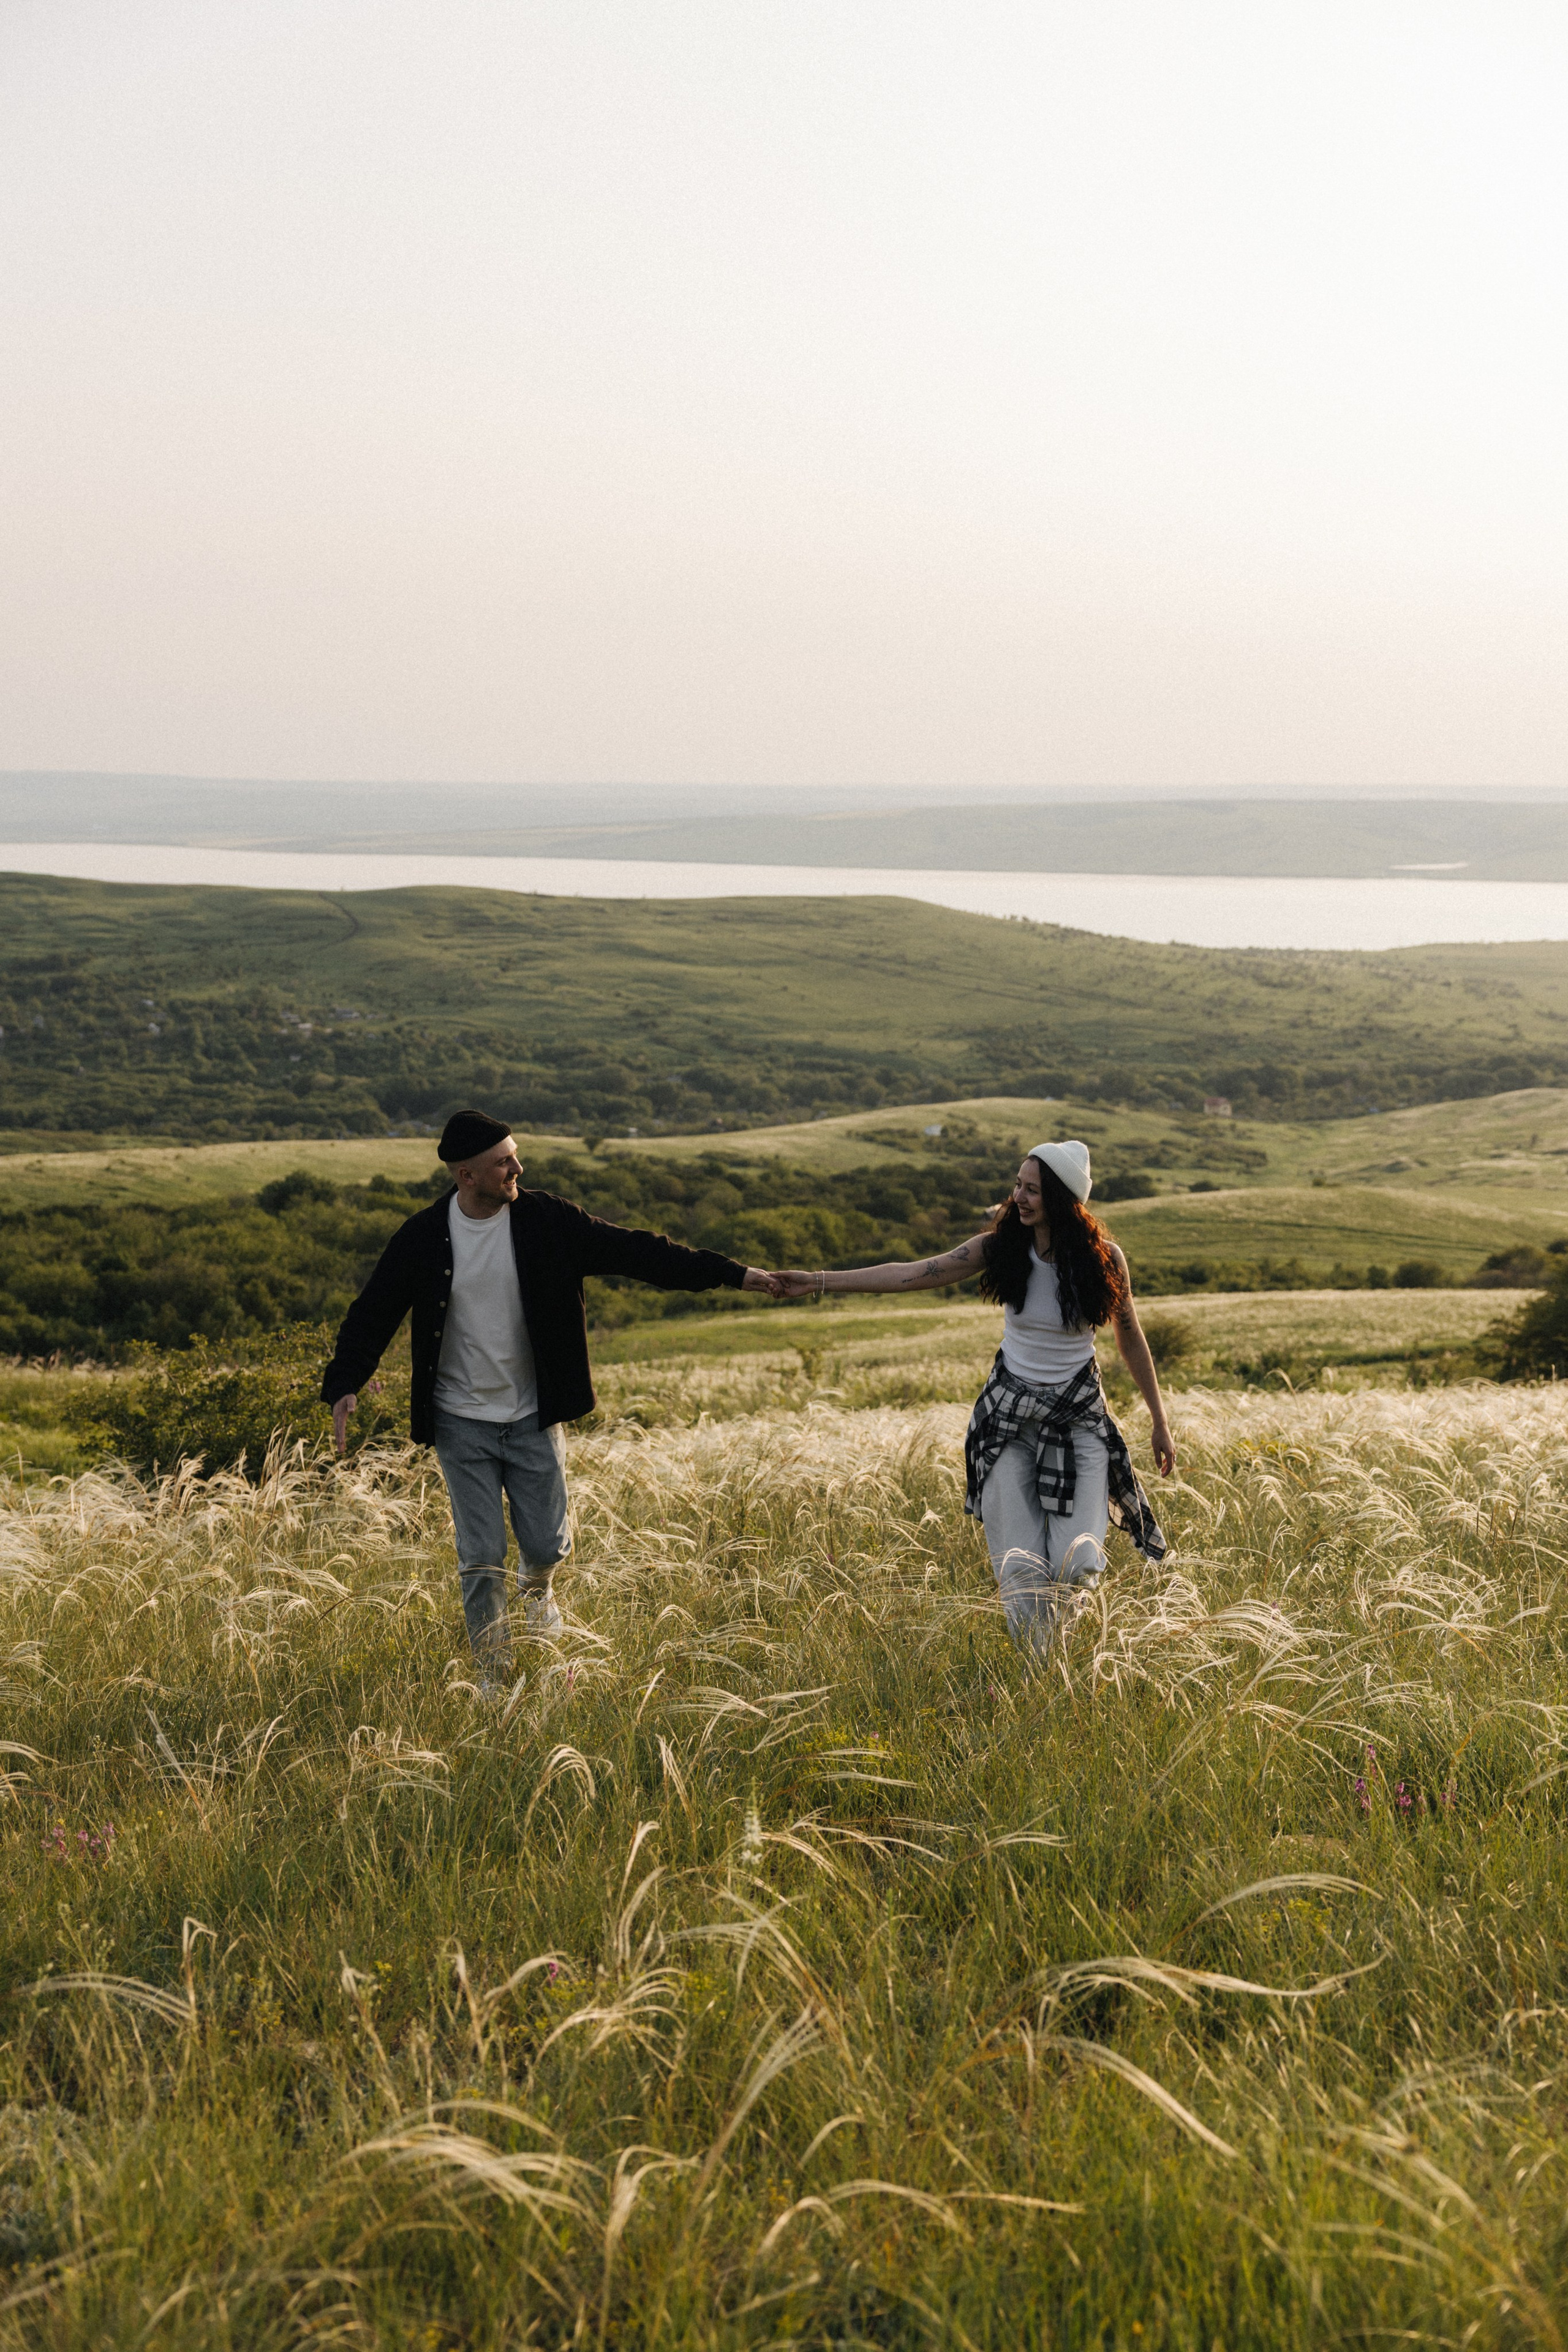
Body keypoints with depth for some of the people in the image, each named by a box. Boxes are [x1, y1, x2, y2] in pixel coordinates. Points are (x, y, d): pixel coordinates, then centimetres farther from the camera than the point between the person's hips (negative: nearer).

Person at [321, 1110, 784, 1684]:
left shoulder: (546, 1222, -7)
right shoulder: (422, 1238, -9)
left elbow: (632, 1251, -6)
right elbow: (374, 1313, -3)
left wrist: (732, 1274, -9)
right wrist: (344, 1384, -19)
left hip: (533, 1417, 1)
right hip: (462, 1422, -1)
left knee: (547, 1546, 5)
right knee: (481, 1560, -1)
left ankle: (537, 1589, 43)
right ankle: (496, 1680, 16)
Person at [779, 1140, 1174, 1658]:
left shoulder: (1103, 1257, -9)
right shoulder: (1002, 1246, -7)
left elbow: (1131, 1342, 3)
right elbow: (913, 1275, -9)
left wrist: (1160, 1422, 10)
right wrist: (820, 1281, -14)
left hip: (1078, 1418, -1)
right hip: (1008, 1414, 1)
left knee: (1079, 1562, -13)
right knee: (1020, 1566, -6)